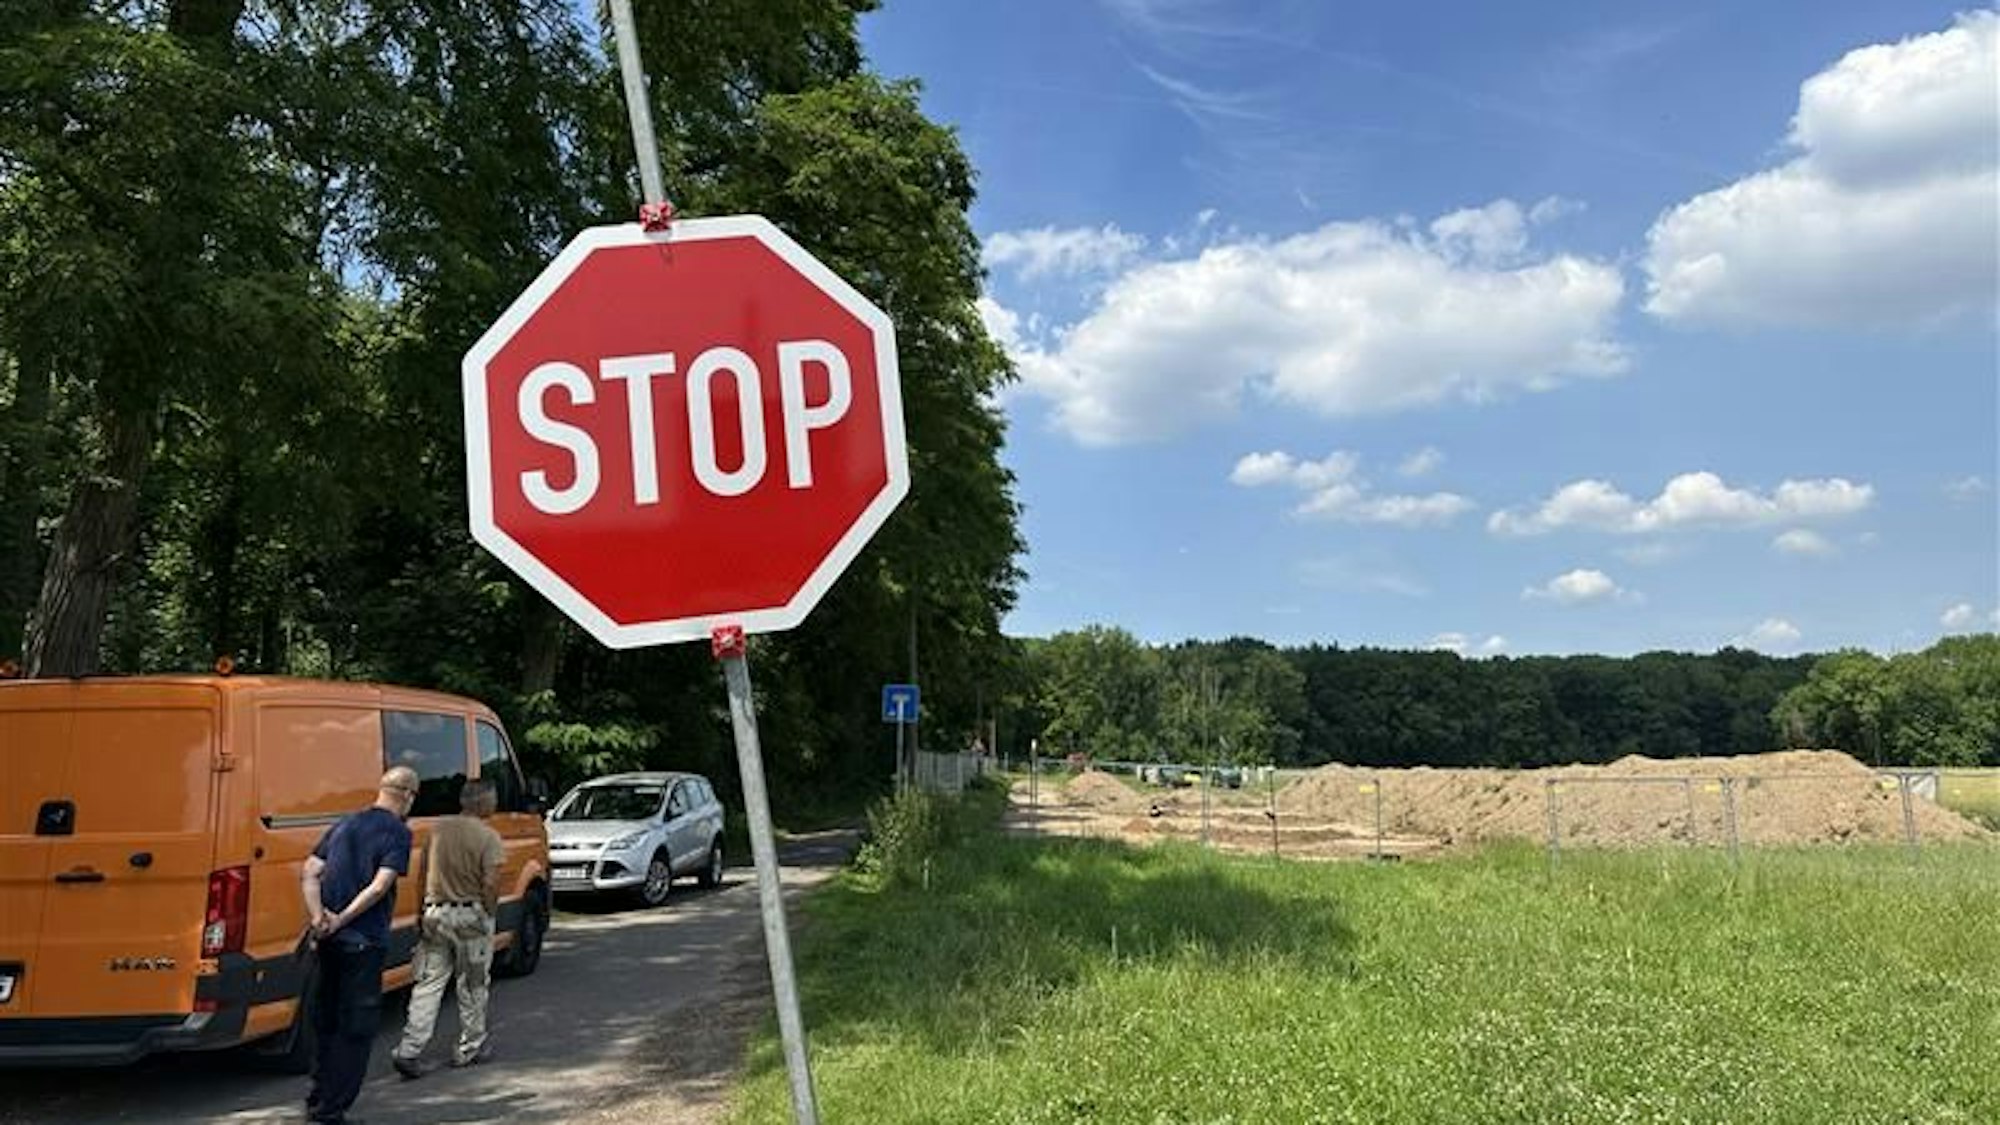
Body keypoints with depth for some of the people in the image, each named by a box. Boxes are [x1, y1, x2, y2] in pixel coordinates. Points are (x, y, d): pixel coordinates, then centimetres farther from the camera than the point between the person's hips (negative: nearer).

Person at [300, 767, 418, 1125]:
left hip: (330, 939, 7)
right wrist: (342, 919, -13)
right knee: (357, 1027, 3)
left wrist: (319, 915, -6)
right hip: (364, 942, -7)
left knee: (326, 1019, 20)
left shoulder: (345, 824, 13)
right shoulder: (397, 831, -7)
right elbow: (380, 886, -19)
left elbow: (309, 872, 5)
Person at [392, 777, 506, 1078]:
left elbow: (423, 874, 7)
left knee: (428, 984, 7)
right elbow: (490, 884, -18)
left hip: (435, 913, 4)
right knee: (472, 986, 11)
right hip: (470, 916, -4)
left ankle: (409, 1050, -2)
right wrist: (489, 913, -2)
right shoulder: (488, 837, -12)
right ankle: (470, 1049, 21)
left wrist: (423, 913, 14)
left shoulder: (439, 828, 3)